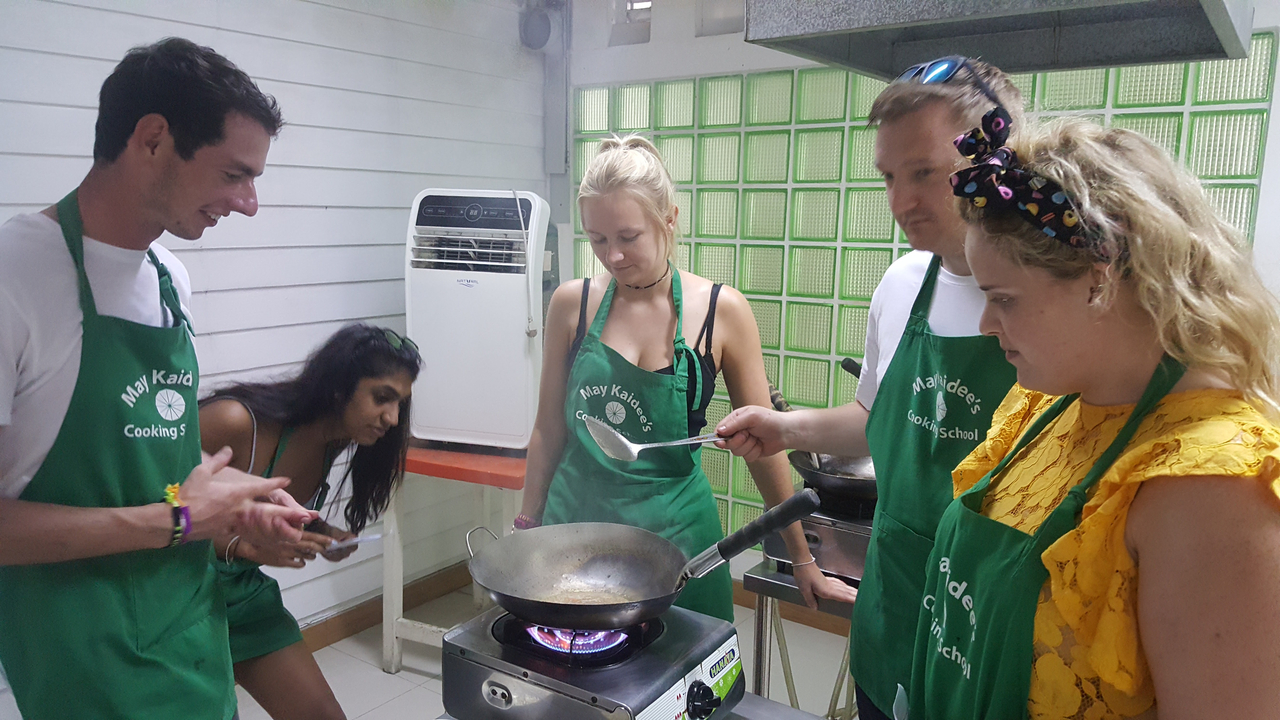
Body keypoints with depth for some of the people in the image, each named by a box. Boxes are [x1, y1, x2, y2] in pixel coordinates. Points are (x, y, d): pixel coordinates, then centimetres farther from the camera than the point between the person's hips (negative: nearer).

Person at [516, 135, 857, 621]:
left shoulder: (722, 312, -7)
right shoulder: (573, 304, -1)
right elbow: (549, 429, 8)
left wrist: (803, 560, 4)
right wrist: (527, 528, 10)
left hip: (672, 528, -1)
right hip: (575, 521, 2)